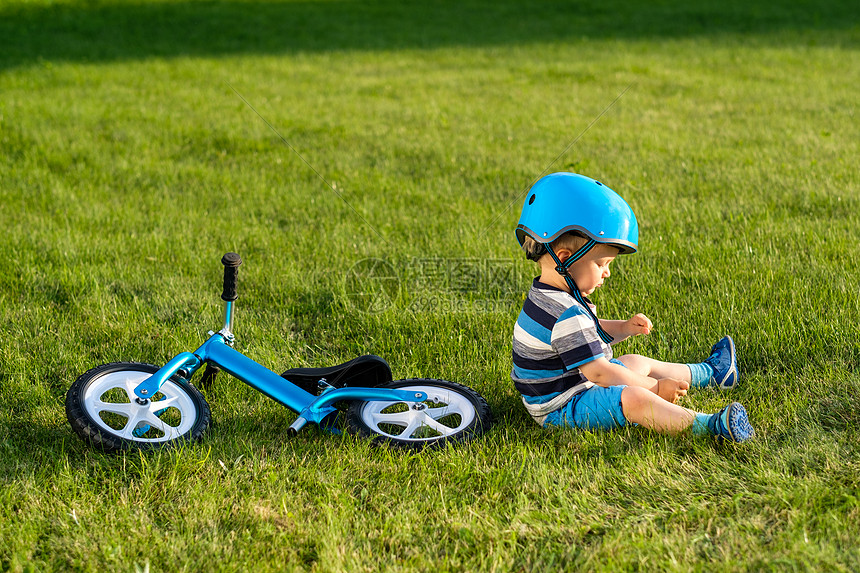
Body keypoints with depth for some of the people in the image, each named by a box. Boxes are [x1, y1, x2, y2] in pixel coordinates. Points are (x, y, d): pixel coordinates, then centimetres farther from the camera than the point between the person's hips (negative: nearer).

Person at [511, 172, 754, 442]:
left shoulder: (548, 297, 5)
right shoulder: (565, 316, -29)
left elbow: (587, 333, 20)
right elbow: (600, 372, -30)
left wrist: (624, 328, 3)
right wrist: (656, 387, -23)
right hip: (560, 409, -11)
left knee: (638, 362, 23)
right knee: (633, 399, -32)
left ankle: (708, 372, 41)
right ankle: (712, 425, -45)